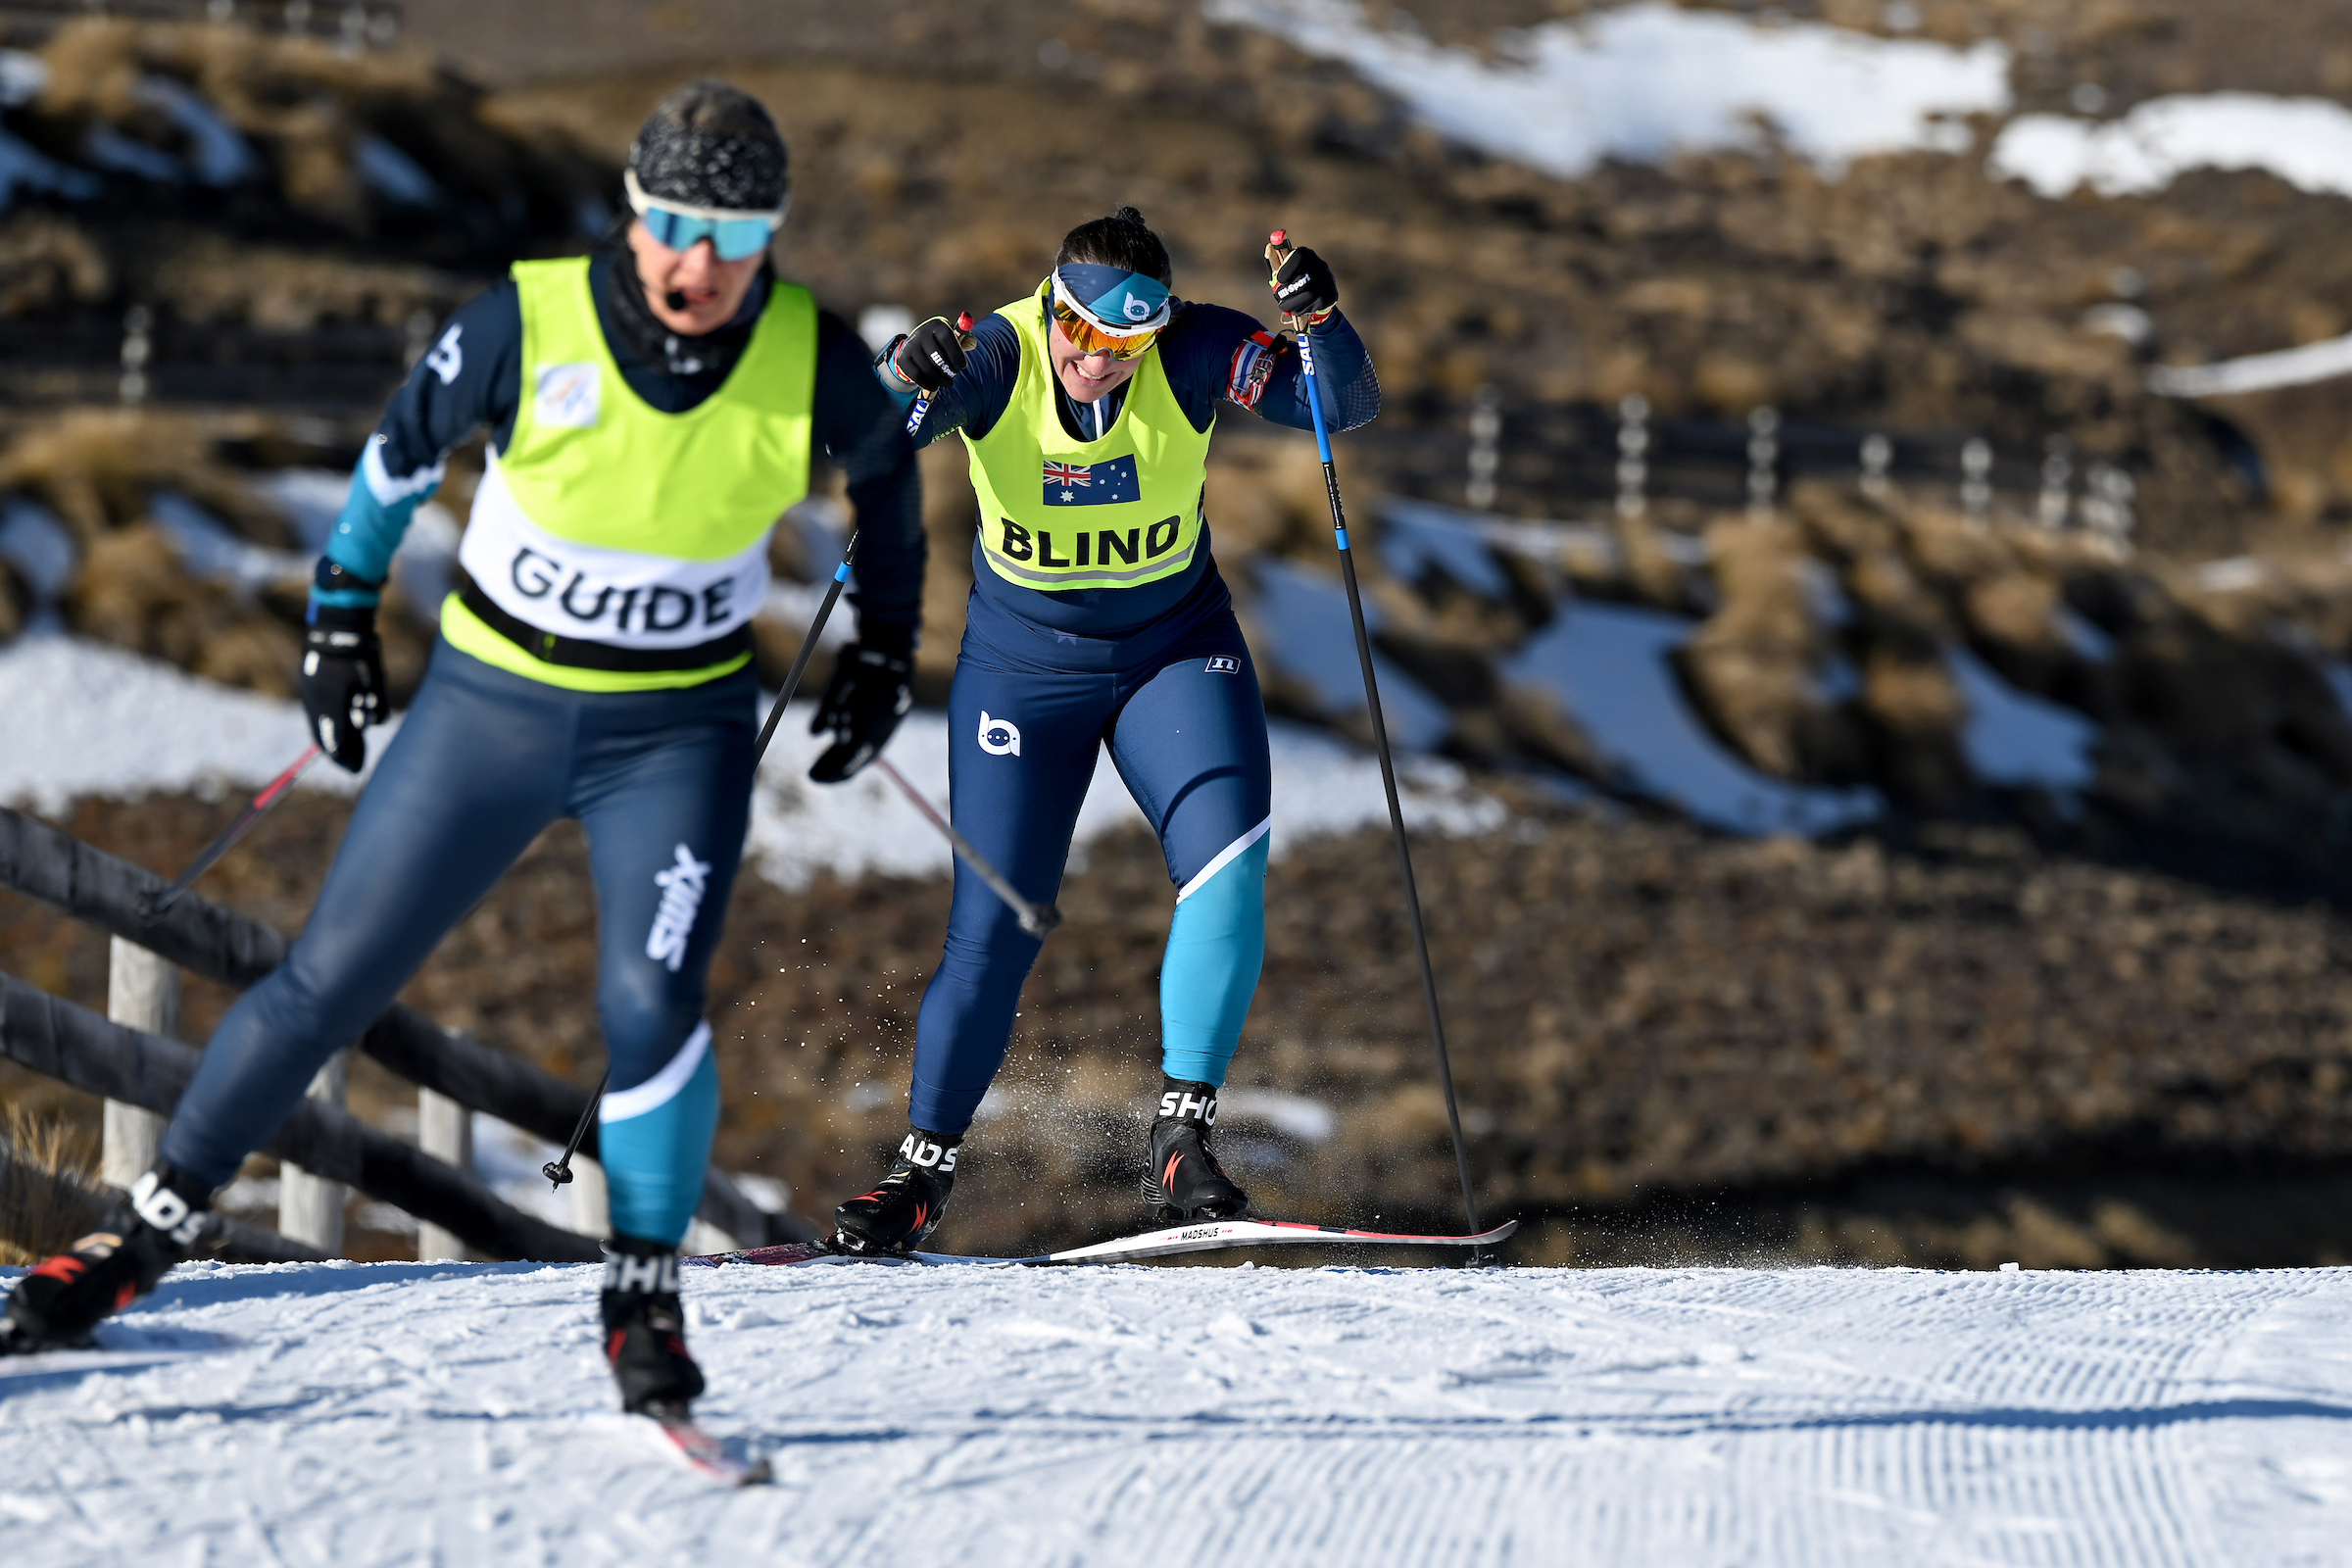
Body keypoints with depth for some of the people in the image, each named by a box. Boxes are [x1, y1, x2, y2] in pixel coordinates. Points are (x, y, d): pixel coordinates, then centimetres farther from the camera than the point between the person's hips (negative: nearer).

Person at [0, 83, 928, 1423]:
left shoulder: (812, 363, -15)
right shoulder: (530, 325, -18)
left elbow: (888, 471, 9)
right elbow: (405, 449, 1)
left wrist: (886, 646, 13)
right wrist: (343, 616, 8)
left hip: (678, 732, 0)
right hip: (493, 701, 0)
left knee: (651, 1007, -19)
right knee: (333, 980, 2)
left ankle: (646, 1299, -1)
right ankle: (154, 1230, 15)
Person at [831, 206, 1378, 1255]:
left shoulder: (1193, 353, -18)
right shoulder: (993, 359, -21)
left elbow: (1345, 406, -20)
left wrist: (1321, 321, -40)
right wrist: (905, 378, -52)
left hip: (1177, 647, 1)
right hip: (1023, 664, -1)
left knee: (1229, 861, -22)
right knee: (994, 929, -2)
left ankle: (1180, 1140, -14)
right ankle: (924, 1167, 18)